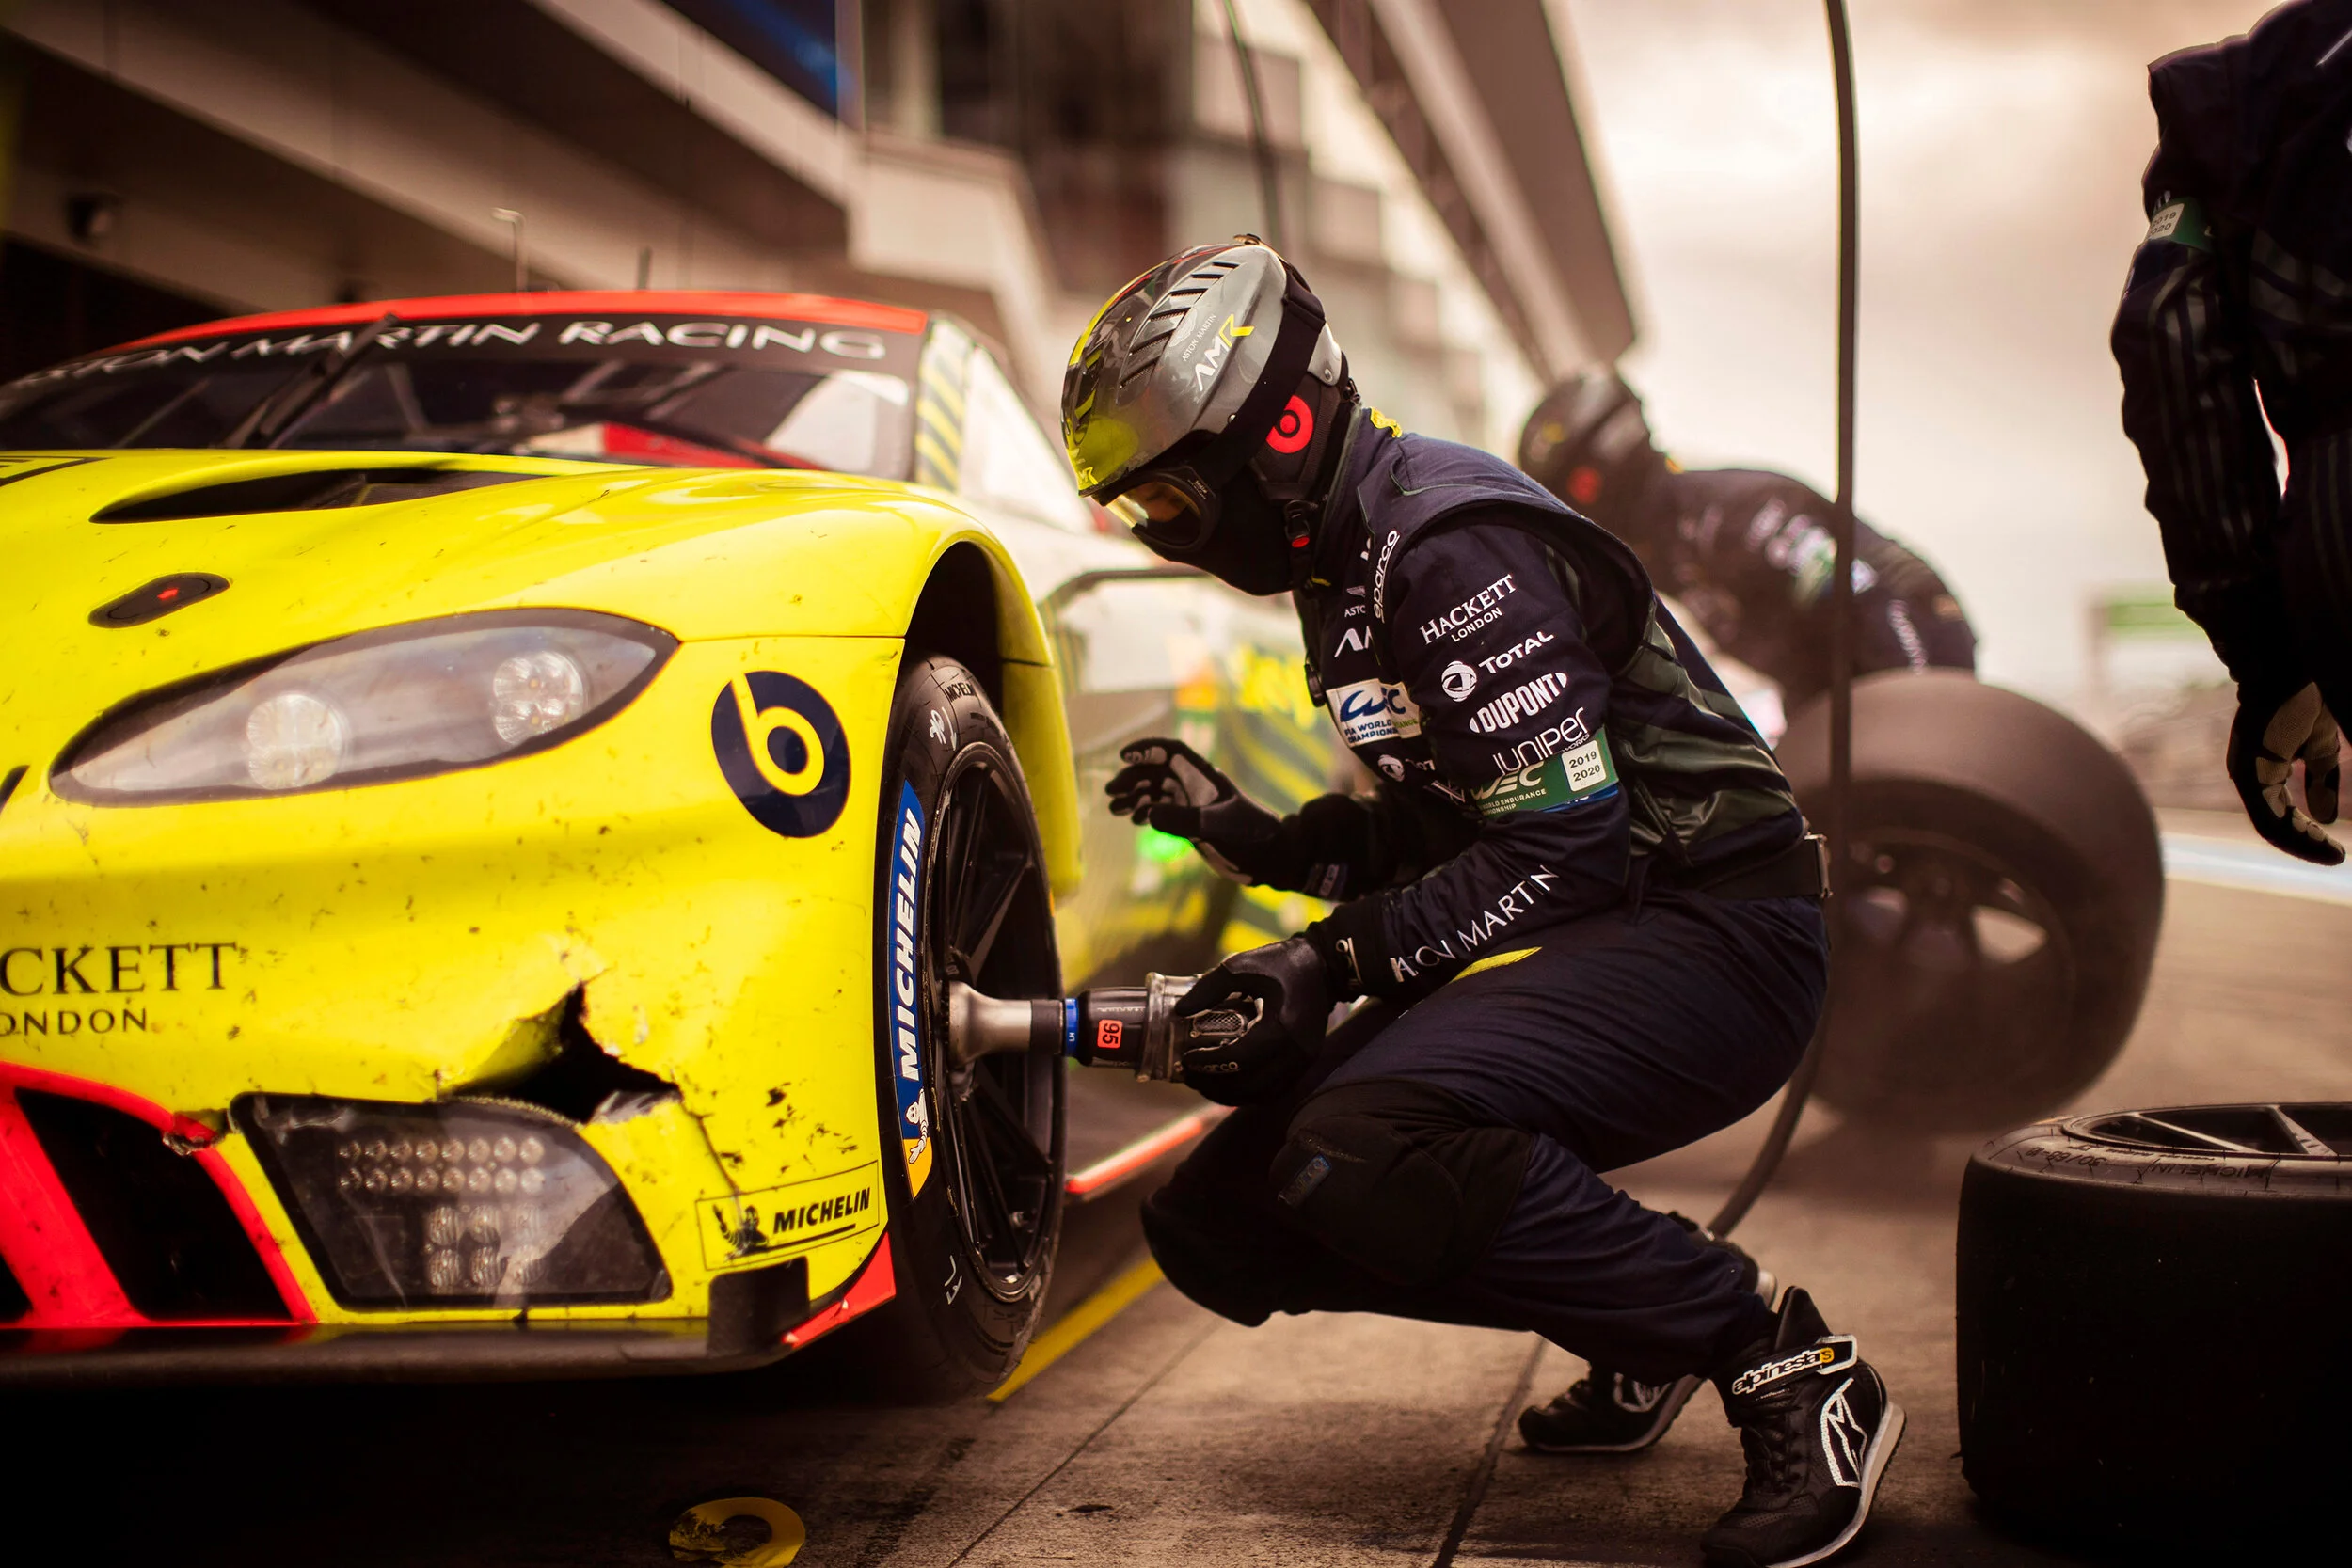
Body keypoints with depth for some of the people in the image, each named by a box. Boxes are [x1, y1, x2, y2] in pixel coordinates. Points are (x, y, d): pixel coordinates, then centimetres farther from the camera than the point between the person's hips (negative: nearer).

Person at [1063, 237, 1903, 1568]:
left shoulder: (1455, 547, -18)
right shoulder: (1350, 566, 14)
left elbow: (1566, 846, -22)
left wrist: (1340, 963, -23)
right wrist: (1251, 836, 8)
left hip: (1713, 934, -10)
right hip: (1567, 946, 10)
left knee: (1371, 1147, -35)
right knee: (1220, 1228, 1)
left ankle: (1786, 1366, -19)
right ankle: (1632, 1321, 12)